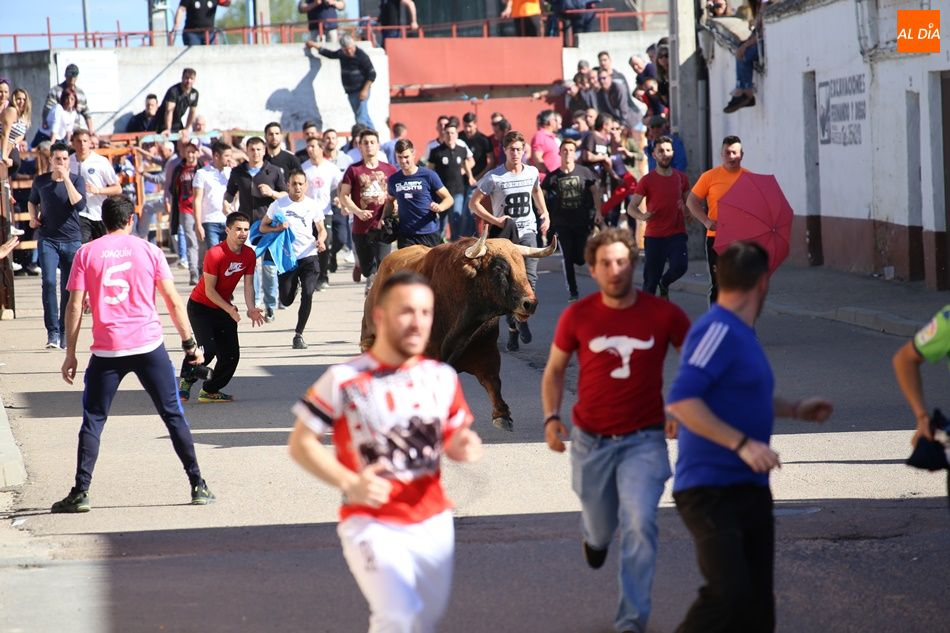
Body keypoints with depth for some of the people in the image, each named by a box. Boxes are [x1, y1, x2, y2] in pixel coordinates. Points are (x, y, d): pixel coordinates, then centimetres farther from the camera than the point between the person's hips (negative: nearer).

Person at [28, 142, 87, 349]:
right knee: (49, 282, -16)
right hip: (48, 240, 0)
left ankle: (64, 332, 14)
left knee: (68, 288, 2)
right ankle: (52, 332, -16)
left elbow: (79, 204, -18)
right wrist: (33, 216, 4)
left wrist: (66, 179, -19)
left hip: (72, 240, 0)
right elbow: (33, 201, 24)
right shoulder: (40, 181, 4)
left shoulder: (77, 180, 0)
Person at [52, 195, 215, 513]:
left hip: (106, 350, 0)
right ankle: (198, 486, 10)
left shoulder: (87, 253, 3)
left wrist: (70, 353, 4)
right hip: (149, 345, 0)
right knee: (173, 415, 9)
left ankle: (80, 493, -1)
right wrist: (190, 344, 10)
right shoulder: (148, 250, 4)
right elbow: (173, 301, 3)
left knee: (92, 421, 7)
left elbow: (75, 305, -1)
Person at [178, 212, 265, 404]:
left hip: (224, 308, 6)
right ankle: (186, 380, 4)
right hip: (200, 307, -6)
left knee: (231, 355, -1)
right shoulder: (215, 254, -24)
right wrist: (229, 309, -29)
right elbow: (209, 290, -21)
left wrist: (251, 309, -22)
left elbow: (248, 285, -4)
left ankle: (210, 391, 17)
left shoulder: (249, 255, -5)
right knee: (209, 349, -21)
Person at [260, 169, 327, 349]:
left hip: (308, 255, 0)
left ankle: (298, 335, -5)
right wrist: (276, 229, -14)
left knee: (308, 294, -16)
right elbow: (263, 227, 7)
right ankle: (293, 286, 45)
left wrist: (321, 240, -11)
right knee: (286, 300, 6)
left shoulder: (312, 205, 5)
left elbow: (321, 229, 11)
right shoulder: (279, 204, 1)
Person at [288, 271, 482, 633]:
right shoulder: (344, 379, -12)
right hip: (372, 524, -5)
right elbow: (301, 443, -7)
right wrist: (349, 483, -22)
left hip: (434, 523, 5)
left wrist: (463, 447, -11)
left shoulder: (442, 377, 4)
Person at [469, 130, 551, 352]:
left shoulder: (532, 172, 5)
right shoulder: (494, 177, -8)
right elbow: (473, 203, -4)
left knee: (530, 277, -15)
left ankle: (521, 317, 5)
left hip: (527, 231, 2)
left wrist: (545, 214, 14)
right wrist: (494, 220, -14)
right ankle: (513, 328, 12)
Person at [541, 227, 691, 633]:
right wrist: (551, 417, -7)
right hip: (591, 439, 2)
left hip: (643, 439, -1)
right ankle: (595, 535, 56)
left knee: (639, 524, -19)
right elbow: (554, 370, 7)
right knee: (601, 527, 16)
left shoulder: (663, 314, -8)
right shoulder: (577, 316, -6)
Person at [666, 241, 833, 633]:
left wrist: (794, 409, 31)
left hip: (750, 489, 10)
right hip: (711, 492, -10)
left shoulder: (739, 333, 15)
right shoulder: (717, 331, -15)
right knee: (728, 595, -21)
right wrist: (742, 444, -27)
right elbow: (681, 402, -25)